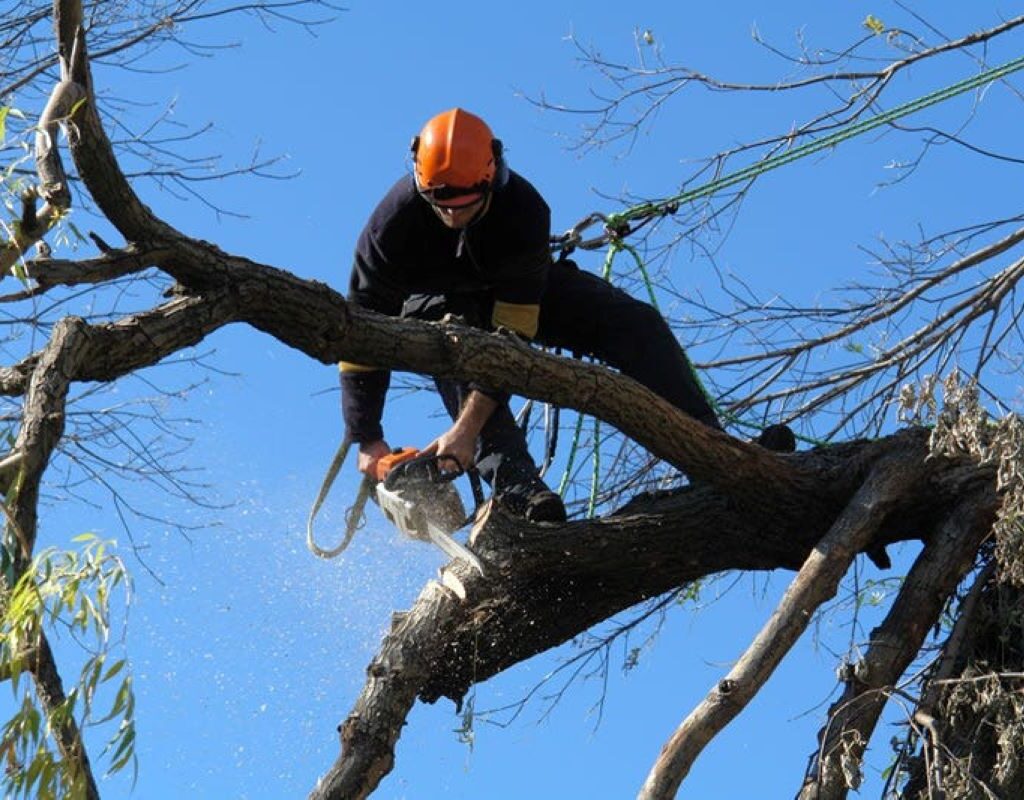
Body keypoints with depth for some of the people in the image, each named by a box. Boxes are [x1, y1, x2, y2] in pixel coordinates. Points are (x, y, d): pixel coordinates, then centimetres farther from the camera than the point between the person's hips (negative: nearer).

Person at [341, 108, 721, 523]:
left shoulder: (524, 209, -36)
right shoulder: (394, 220, -34)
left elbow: (512, 333, -38)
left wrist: (467, 428, -44)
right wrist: (368, 441, -33)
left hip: (522, 292, 1)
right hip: (433, 303, -1)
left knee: (637, 325, -19)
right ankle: (512, 479, -47)